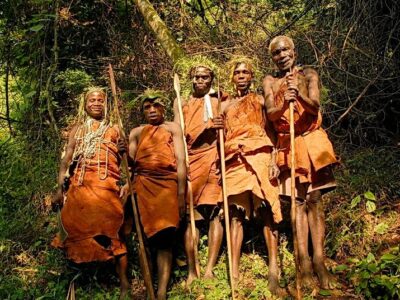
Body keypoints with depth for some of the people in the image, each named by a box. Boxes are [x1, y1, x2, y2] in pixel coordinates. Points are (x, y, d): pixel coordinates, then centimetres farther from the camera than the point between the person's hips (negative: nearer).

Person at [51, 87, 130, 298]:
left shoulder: (113, 130, 15)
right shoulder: (77, 130, 18)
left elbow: (124, 160, 11)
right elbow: (67, 159, 12)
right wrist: (60, 188, 4)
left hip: (106, 185, -2)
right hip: (79, 185, 2)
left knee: (110, 231, -6)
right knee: (77, 227, -1)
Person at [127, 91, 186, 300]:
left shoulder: (172, 128, 13)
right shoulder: (137, 132, 20)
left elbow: (180, 160, 3)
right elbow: (129, 161, 12)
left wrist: (181, 193, -7)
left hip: (167, 184, -2)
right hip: (143, 185, 3)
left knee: (164, 238, -11)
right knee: (144, 235, -4)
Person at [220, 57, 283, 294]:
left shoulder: (260, 101, 12)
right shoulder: (226, 105, 19)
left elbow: (271, 132, 5)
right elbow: (221, 138, 18)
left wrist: (273, 160, -8)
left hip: (259, 158, -2)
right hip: (235, 161, 2)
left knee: (267, 212, -7)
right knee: (236, 214, -1)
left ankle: (274, 272, -5)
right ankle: (234, 273, 0)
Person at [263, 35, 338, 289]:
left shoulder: (308, 75, 6)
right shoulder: (270, 82, 9)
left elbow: (315, 106, -9)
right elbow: (271, 113, -5)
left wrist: (299, 96, -30)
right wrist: (285, 103, -27)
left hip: (311, 141, -1)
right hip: (287, 144, 1)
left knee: (314, 200, -4)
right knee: (298, 201, -3)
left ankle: (319, 262, -4)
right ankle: (304, 264, -3)